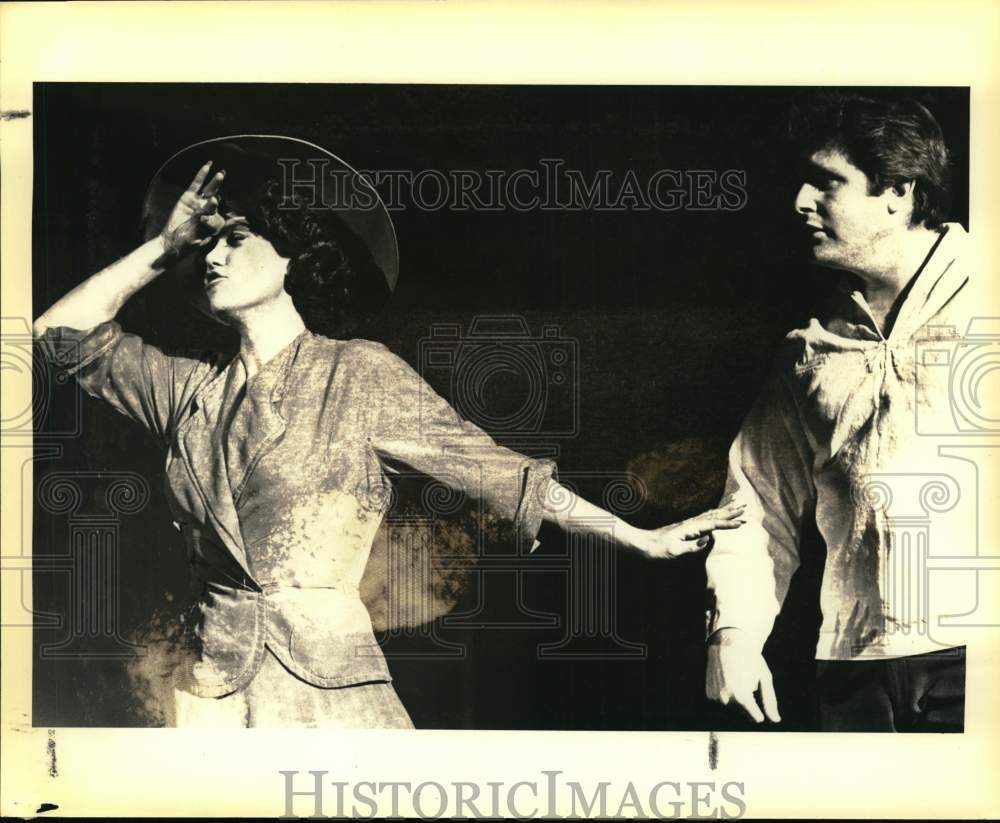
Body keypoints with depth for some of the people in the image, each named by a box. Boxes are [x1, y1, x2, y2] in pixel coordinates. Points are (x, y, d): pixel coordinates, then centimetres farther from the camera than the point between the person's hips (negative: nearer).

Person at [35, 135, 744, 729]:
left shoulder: (358, 374, -2)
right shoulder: (192, 388, 11)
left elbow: (496, 468, -3)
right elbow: (64, 330, 13)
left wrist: (641, 537, -5)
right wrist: (167, 244, 11)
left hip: (325, 682, -3)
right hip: (209, 685, 4)